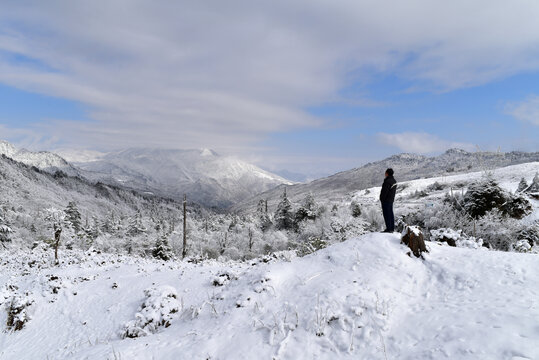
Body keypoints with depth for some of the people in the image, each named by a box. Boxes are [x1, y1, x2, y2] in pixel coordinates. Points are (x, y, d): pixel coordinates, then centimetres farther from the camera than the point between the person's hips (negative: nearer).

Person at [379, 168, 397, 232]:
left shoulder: (387, 181, -22)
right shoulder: (394, 181, 9)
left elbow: (384, 192, -21)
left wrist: (382, 200, -14)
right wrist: (392, 198, 20)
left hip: (386, 200, -9)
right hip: (391, 199, 9)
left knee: (386, 214, -4)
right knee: (390, 213, 13)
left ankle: (388, 228, -3)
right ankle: (392, 228, 18)